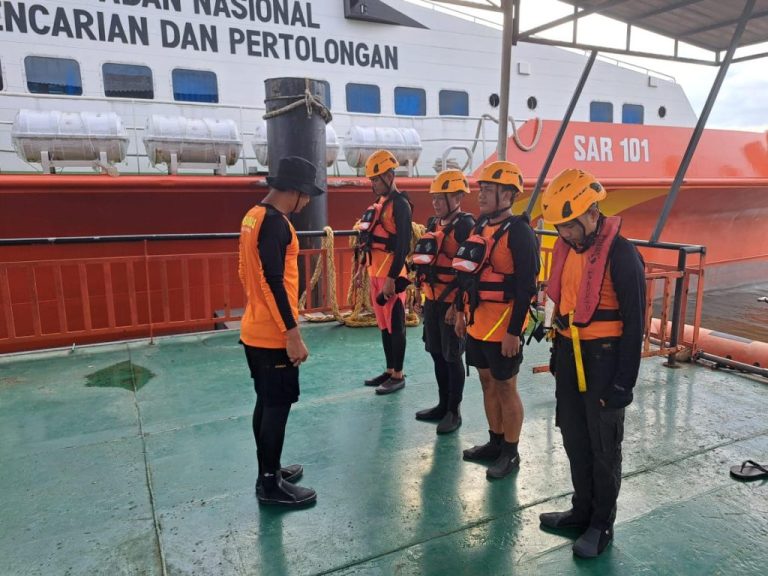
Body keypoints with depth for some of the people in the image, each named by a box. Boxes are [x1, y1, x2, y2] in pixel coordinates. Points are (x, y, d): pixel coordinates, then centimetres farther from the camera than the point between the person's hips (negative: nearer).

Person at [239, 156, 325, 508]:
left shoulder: (253, 216, 12)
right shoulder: (274, 221, -18)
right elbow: (273, 281, -24)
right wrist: (292, 333, -22)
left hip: (255, 330, 10)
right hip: (273, 335, -10)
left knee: (266, 402, 18)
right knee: (278, 406, 1)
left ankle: (268, 472, 31)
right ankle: (271, 485, 14)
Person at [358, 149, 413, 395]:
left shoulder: (400, 204, -11)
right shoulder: (378, 203, 17)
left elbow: (403, 244, -18)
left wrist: (392, 277, -22)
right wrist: (364, 269, 20)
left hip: (391, 274, -9)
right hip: (375, 272, 9)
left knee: (395, 325, -1)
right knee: (383, 324, 15)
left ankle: (398, 376, 9)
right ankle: (389, 370, 26)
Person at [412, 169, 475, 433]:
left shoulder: (465, 226, -13)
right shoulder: (434, 223, 11)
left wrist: (458, 305, -20)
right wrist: (423, 292, 17)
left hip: (452, 302, -8)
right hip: (432, 300, 8)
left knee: (452, 357, 3)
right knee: (437, 354, 16)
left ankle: (454, 412, 18)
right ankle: (443, 405, 31)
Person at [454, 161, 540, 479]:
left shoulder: (519, 232, -16)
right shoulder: (481, 225, 9)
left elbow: (526, 288, -19)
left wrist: (514, 331, -20)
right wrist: (462, 312, 16)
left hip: (502, 328, -8)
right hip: (477, 323, 8)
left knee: (506, 387, 5)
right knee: (487, 382, 17)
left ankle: (510, 453, 21)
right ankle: (495, 442, 34)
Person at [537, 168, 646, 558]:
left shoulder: (620, 254, -18)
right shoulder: (565, 248, 4)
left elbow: (634, 323, -15)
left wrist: (624, 381, -14)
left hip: (604, 361, -7)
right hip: (570, 357, 7)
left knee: (603, 448, 9)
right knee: (574, 440, 18)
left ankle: (602, 524, 27)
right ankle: (582, 510, 36)